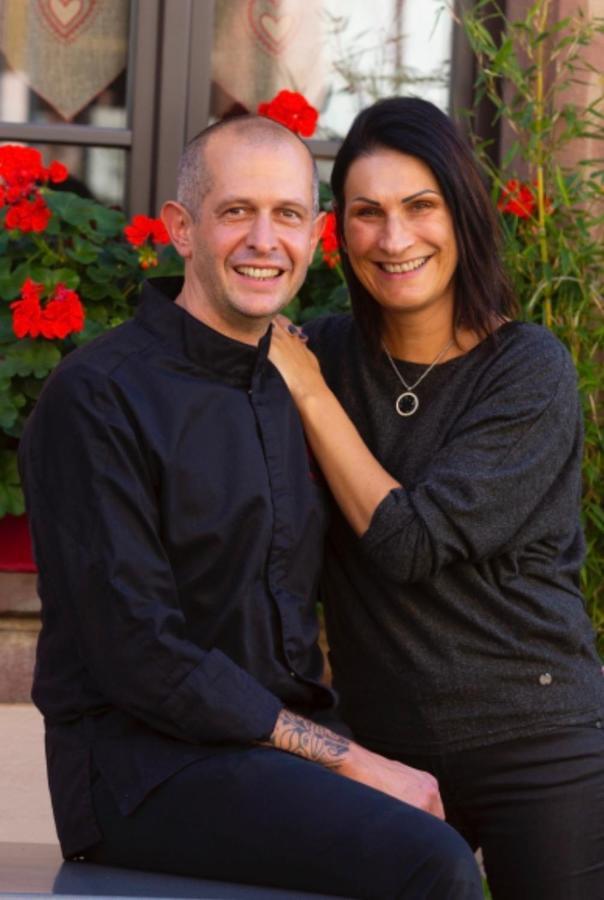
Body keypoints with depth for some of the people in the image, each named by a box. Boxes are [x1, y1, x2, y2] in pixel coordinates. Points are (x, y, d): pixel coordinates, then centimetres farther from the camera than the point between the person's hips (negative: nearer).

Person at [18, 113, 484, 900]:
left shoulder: (291, 391, 15)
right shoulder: (97, 397, -9)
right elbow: (141, 658, -16)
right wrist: (349, 762, -17)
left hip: (281, 740, 7)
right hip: (139, 758, -7)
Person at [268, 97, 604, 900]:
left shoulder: (529, 368, -9)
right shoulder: (327, 351, 2)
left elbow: (413, 541, -18)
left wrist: (309, 391, -12)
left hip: (533, 743, -3)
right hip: (382, 751, 3)